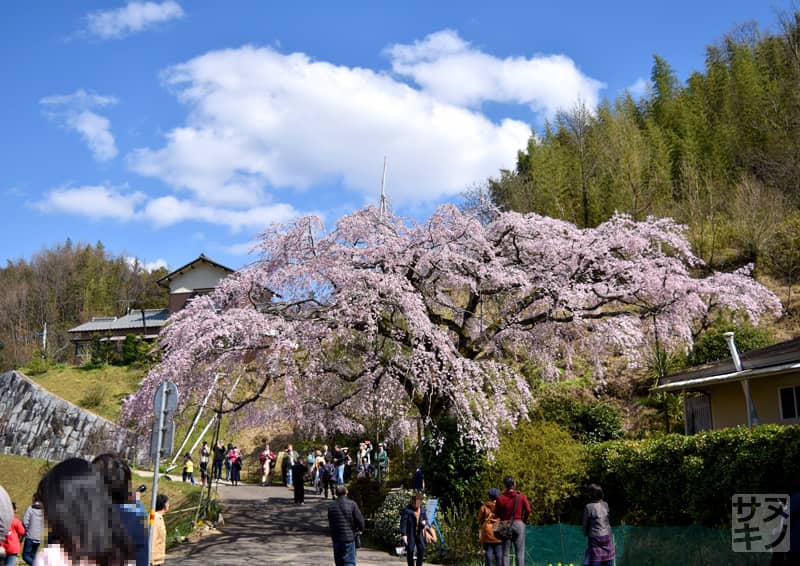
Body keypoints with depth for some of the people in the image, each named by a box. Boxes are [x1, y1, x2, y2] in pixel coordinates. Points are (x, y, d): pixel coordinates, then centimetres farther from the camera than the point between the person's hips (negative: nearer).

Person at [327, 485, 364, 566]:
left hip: (336, 539, 4)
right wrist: (360, 529, 11)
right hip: (349, 538, -4)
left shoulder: (331, 506, 2)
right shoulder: (352, 504, -9)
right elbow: (360, 520, -10)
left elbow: (330, 523, 7)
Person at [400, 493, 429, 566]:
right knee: (410, 551, -3)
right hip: (410, 533, -5)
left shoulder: (422, 510, 6)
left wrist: (425, 522, -9)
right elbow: (403, 522, -15)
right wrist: (404, 534, -20)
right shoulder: (407, 510, -13)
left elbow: (425, 518, 17)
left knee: (422, 549, -2)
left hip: (419, 533, 5)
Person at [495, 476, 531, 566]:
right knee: (519, 552, 4)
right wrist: (524, 520, 10)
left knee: (506, 553, 6)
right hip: (519, 524, 0)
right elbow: (528, 510, -6)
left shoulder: (500, 498, -6)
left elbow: (497, 513, -2)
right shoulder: (521, 496, -5)